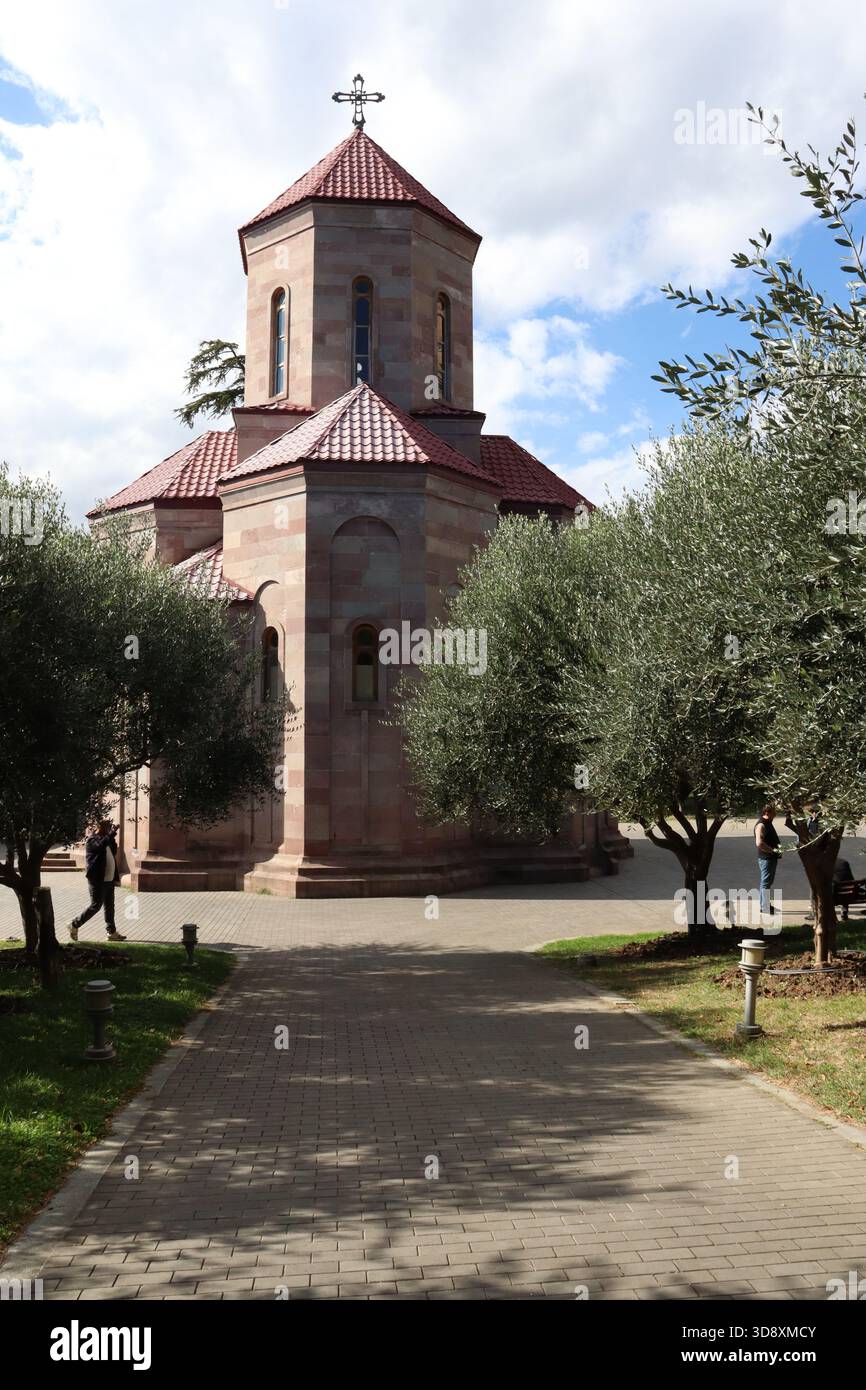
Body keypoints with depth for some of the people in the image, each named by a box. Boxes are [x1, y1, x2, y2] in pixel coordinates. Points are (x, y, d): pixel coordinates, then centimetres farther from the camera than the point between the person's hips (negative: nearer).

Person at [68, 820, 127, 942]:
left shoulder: (104, 839, 15)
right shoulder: (91, 840, -11)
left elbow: (114, 851, 19)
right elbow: (101, 845, -31)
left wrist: (112, 838, 5)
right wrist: (112, 834, -22)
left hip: (109, 879, 9)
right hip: (97, 880, -9)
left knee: (109, 906, 10)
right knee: (96, 906, -6)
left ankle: (112, 932, 14)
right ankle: (74, 925, 8)